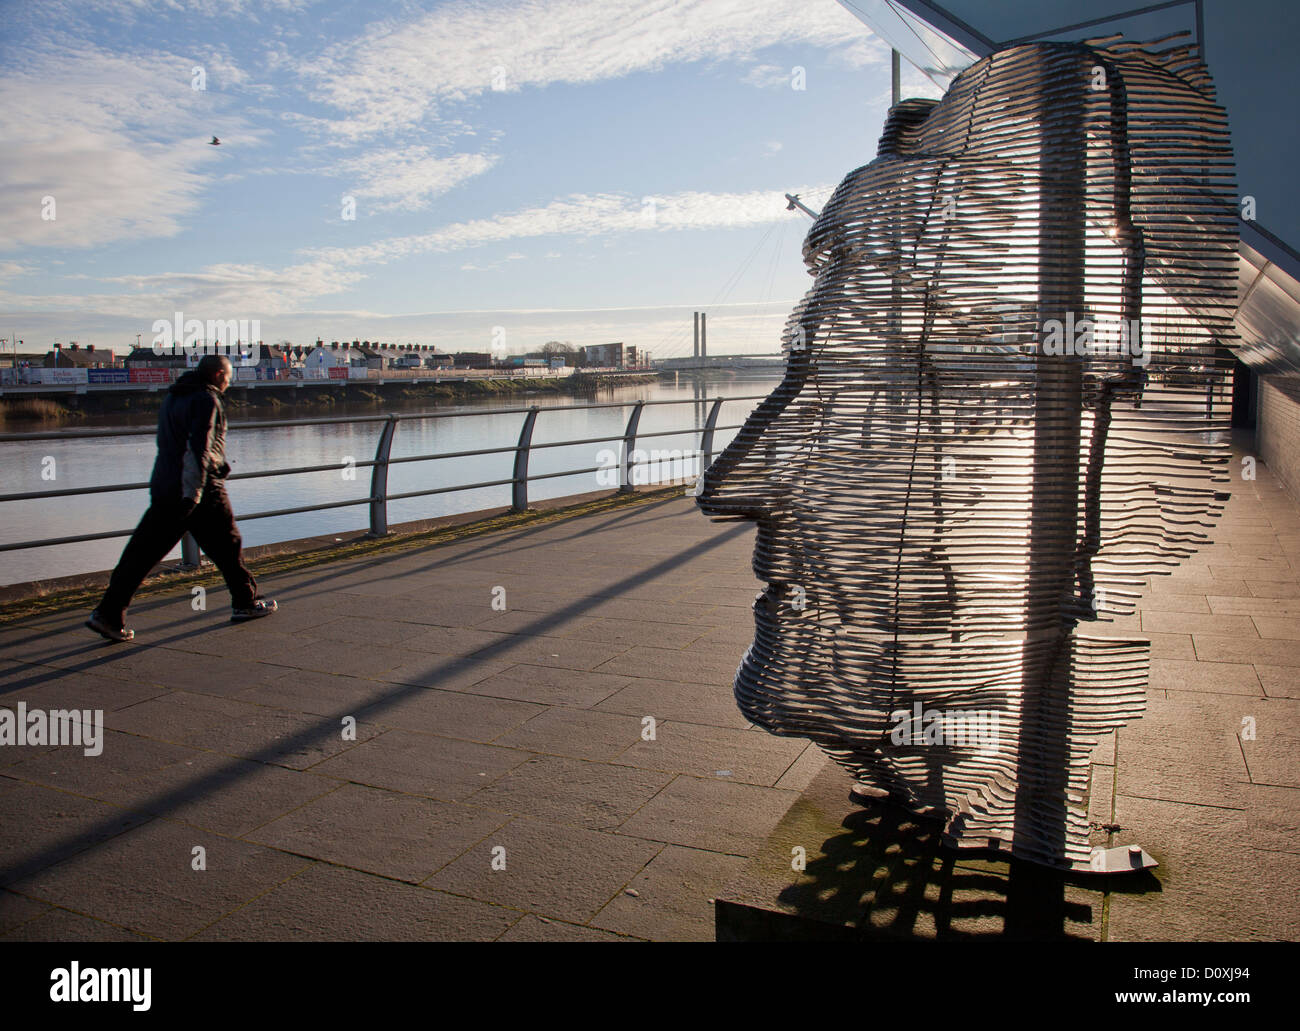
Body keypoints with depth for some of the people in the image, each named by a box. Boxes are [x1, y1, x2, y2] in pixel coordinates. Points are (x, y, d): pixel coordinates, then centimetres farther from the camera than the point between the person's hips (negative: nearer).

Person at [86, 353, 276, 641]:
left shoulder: (172, 397, 16)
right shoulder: (207, 400, -11)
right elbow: (198, 448, -22)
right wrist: (192, 495, -26)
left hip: (164, 488, 7)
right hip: (203, 491, -7)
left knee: (142, 552, 6)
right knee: (227, 546, 9)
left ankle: (109, 613, 3)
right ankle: (245, 603, 20)